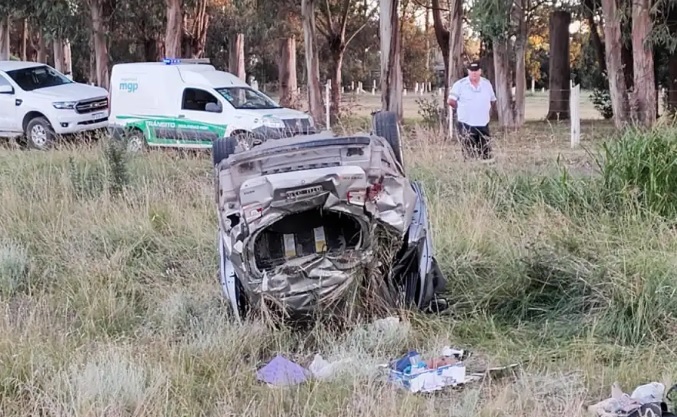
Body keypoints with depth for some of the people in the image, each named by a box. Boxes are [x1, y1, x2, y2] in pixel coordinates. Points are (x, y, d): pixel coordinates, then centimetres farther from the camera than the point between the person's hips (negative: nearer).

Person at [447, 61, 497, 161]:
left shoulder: (487, 83, 8)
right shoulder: (460, 84, -6)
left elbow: (492, 100, 21)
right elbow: (451, 101, -10)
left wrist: (487, 111, 12)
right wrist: (462, 109, 1)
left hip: (483, 124, 4)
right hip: (466, 125, -4)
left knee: (486, 153, 5)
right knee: (469, 155, -3)